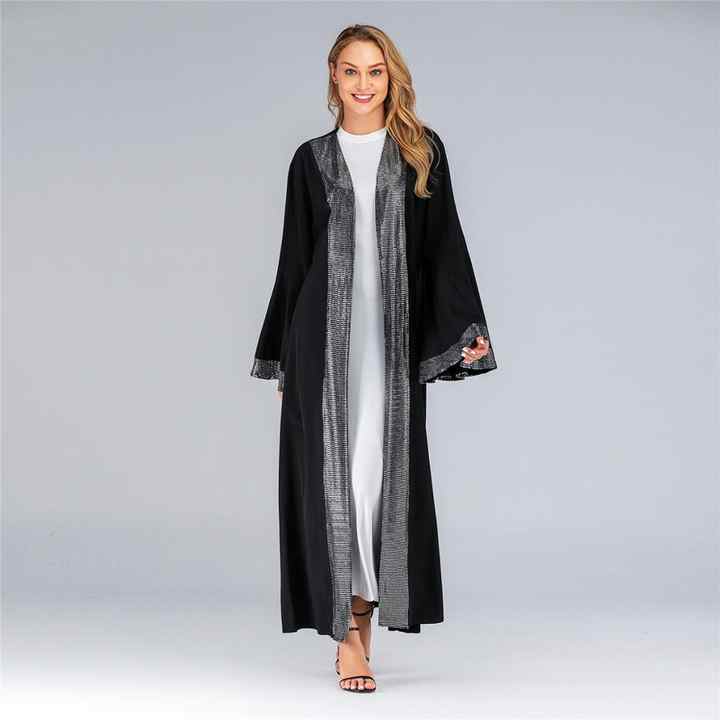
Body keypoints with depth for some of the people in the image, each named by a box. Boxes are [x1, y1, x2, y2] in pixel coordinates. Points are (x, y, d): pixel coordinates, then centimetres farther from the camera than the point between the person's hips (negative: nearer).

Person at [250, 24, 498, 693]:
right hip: (325, 329, 0)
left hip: (394, 334, 0)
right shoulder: (312, 159, 10)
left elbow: (443, 244, 6)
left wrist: (468, 329, -5)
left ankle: (362, 612, 14)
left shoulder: (422, 152, 8)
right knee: (333, 471, -3)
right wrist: (282, 360, 9)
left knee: (382, 471, -1)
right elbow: (295, 257, 11)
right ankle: (349, 631, 1)